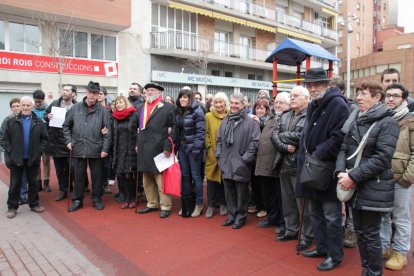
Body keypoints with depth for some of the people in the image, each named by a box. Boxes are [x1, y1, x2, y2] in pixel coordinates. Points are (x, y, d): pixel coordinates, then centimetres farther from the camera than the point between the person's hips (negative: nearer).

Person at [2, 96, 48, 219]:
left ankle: (34, 204, 25)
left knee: (33, 182, 12)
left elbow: (44, 138, 3)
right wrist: (9, 152, -8)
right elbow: (5, 139, 1)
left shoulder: (39, 122, 0)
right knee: (15, 183, 8)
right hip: (16, 158, -1)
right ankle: (12, 207, 18)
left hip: (33, 158, 1)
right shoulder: (12, 121, -1)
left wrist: (39, 151, -5)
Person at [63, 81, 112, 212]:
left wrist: (105, 149, -8)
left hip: (96, 149, -1)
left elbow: (107, 132, -3)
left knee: (97, 176, 9)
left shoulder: (103, 111, -3)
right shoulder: (75, 108, 2)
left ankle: (97, 199, 25)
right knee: (79, 176, 11)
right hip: (78, 148, 2)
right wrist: (69, 141, 2)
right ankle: (77, 200, 25)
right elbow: (66, 126, 12)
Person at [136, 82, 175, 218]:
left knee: (162, 181, -1)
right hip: (144, 151, 7)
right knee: (147, 180, 15)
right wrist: (138, 144, 12)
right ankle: (152, 203, 29)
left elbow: (175, 129, -8)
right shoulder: (141, 108, 15)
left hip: (159, 150, -6)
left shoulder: (168, 107, -4)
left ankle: (165, 206, 11)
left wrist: (168, 147, -14)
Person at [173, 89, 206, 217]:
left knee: (196, 176, 1)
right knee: (184, 175, 12)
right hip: (182, 147, 7)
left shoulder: (197, 111, -11)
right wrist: (175, 146, 9)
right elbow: (176, 130, 14)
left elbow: (200, 132, -15)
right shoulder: (179, 112, 10)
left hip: (193, 148, -6)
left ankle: (199, 204, 13)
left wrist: (196, 149, -19)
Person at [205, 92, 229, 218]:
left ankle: (223, 204, 23)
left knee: (224, 179, 9)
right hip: (212, 154, 0)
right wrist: (209, 148, -8)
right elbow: (206, 134, -1)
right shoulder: (209, 116, 2)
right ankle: (210, 205, 13)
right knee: (212, 179, 2)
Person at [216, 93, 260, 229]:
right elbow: (219, 140, 19)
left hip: (240, 165, -5)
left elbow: (255, 141, -12)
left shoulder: (250, 122, -7)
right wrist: (219, 154, 9)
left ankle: (240, 217, 22)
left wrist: (246, 158, -13)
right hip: (226, 164, 6)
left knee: (241, 193, 6)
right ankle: (231, 216, 29)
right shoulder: (225, 121, 13)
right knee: (229, 192, 15)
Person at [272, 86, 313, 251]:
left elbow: (301, 136, -23)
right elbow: (274, 136, 2)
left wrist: (282, 136, -8)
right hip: (286, 165, 7)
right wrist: (285, 147, -16)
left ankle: (306, 236, 19)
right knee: (288, 201, 16)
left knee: (303, 203, 3)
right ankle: (291, 230, 32)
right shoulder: (285, 116, 12)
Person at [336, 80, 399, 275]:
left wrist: (353, 177, -20)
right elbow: (343, 148, 7)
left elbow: (382, 158, -18)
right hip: (355, 187, 6)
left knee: (371, 234, 3)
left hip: (374, 188, -6)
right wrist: (340, 172, -9)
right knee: (359, 231, 15)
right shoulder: (354, 120, 10)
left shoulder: (387, 123, -10)